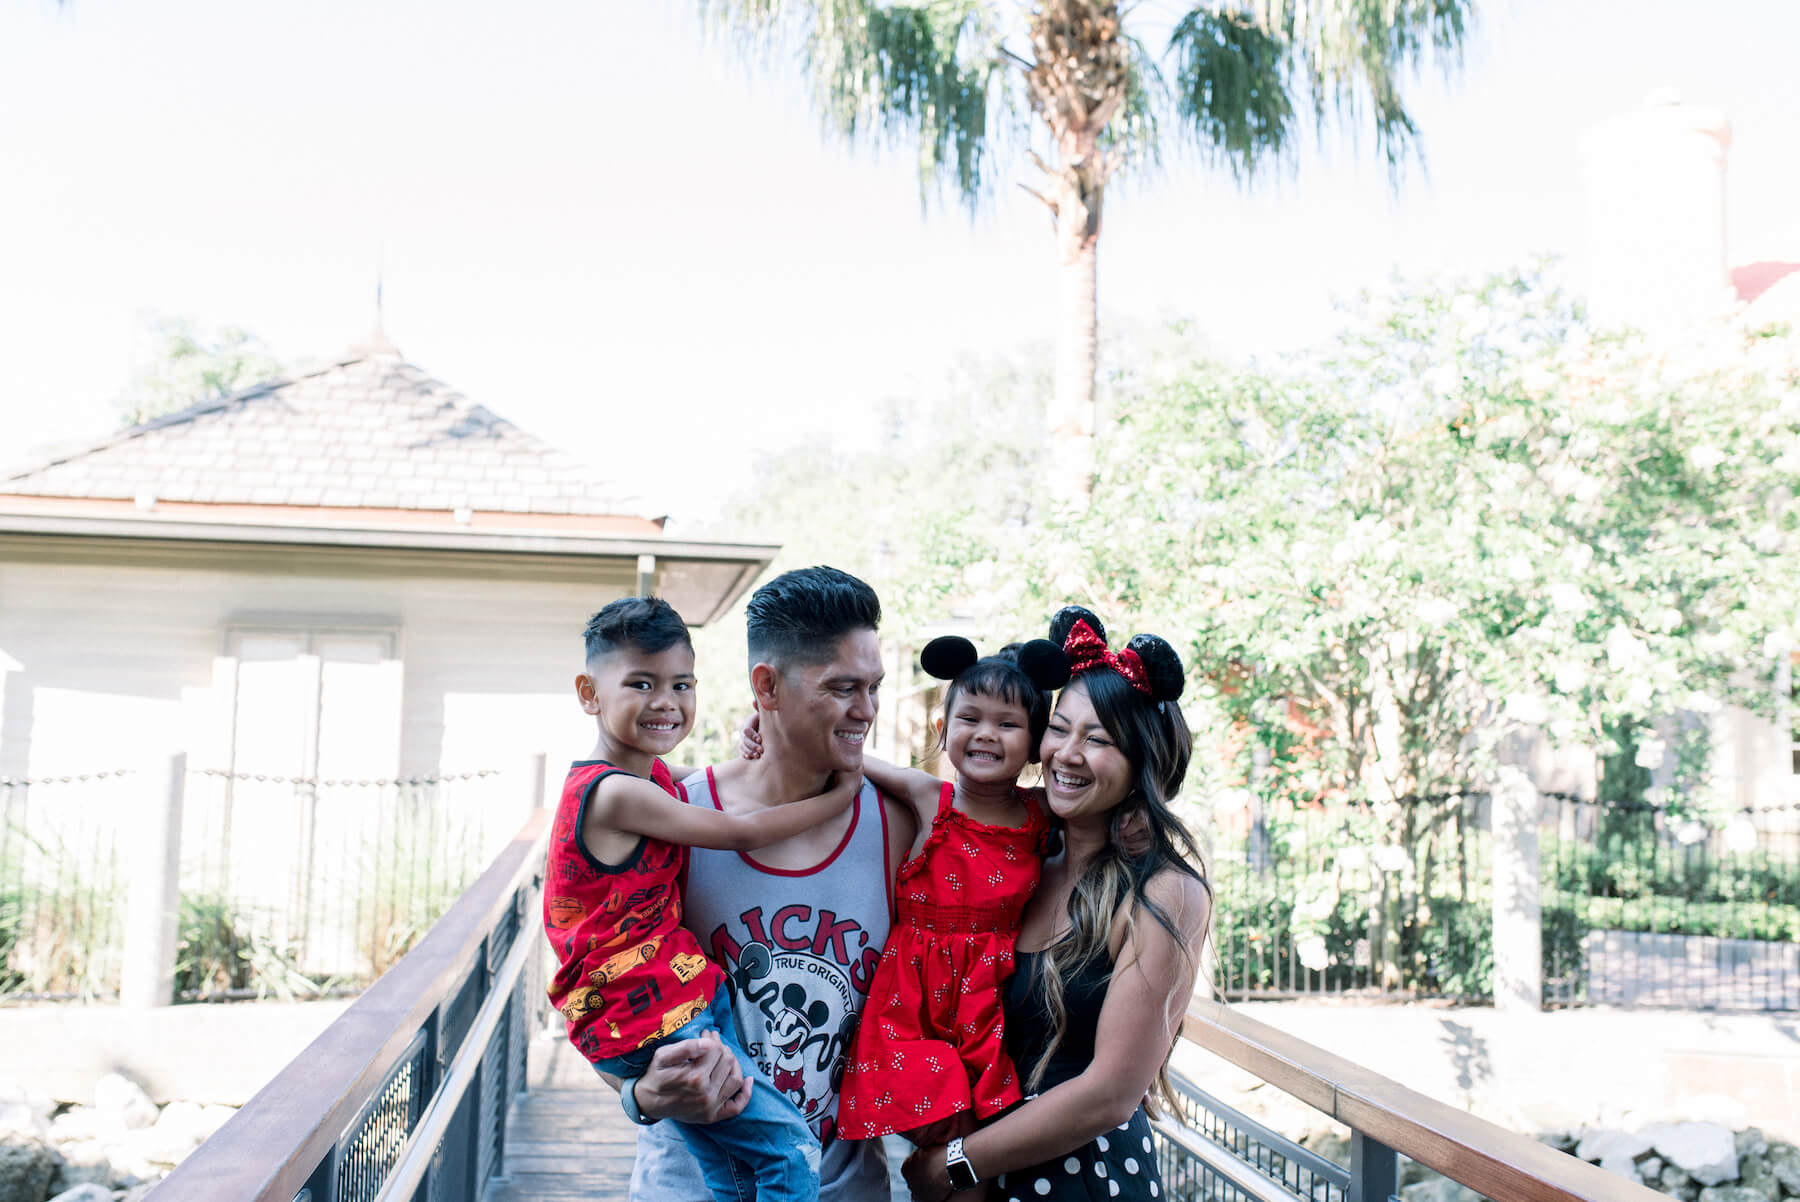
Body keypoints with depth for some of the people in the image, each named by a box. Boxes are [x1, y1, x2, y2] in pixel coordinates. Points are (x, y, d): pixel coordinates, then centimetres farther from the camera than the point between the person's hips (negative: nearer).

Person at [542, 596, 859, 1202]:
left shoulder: (652, 773, 7)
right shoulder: (618, 794, -22)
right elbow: (743, 835, -15)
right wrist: (840, 794, -4)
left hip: (695, 994, 10)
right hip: (655, 1024, -10)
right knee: (789, 1147, -4)